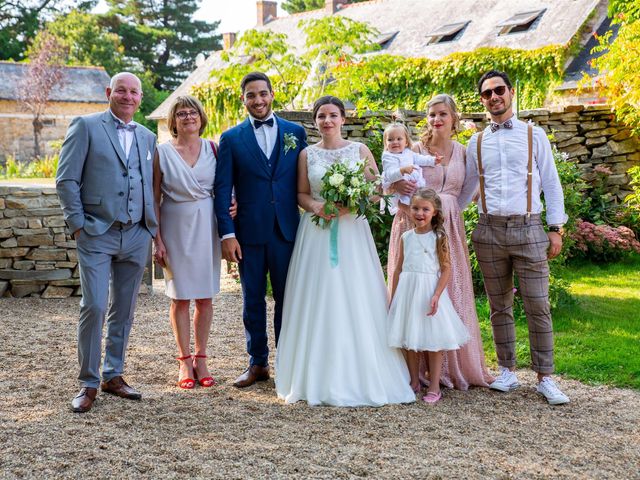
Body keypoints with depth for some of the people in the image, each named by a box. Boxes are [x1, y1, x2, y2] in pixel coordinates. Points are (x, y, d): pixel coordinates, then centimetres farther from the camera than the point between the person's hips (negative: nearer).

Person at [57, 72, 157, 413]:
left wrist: (154, 230, 9)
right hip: (97, 234, -4)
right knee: (93, 307, -8)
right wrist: (78, 224, -8)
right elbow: (66, 179, -4)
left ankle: (113, 376, 21)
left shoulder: (147, 137, 15)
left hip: (136, 237, 5)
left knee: (123, 310, 9)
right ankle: (88, 383, 4)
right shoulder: (86, 126, 0)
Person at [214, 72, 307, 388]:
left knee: (287, 299, 7)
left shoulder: (296, 133, 7)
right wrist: (227, 234, -8)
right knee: (252, 300, 9)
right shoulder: (232, 139, 4)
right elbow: (222, 190, -1)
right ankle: (257, 364, 21)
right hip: (250, 232, 0)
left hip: (287, 230, 0)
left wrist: (311, 223, -1)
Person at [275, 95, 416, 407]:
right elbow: (301, 194, 9)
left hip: (352, 231, -1)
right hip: (316, 234, 1)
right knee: (318, 301, -1)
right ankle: (320, 377, 8)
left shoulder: (359, 150, 5)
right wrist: (316, 206, -11)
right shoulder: (307, 154, 8)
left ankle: (359, 376, 7)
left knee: (355, 300, -3)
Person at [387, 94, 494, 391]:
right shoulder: (416, 150, 0)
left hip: (450, 229, 3)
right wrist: (397, 185, -23)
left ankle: (455, 365, 17)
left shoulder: (462, 152, 10)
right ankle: (418, 366, 7)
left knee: (451, 293, 5)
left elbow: (467, 190, 16)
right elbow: (389, 183, -2)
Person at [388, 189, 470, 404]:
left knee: (433, 341, 1)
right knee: (408, 341, 9)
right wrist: (393, 298, 11)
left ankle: (434, 387, 9)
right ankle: (414, 382, 22)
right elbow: (399, 269, 12)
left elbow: (446, 268, -7)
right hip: (407, 290, 4)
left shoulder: (438, 237, -4)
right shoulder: (406, 237, 8)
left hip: (429, 289, -4)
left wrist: (436, 295, -18)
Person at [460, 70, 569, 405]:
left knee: (538, 306, -3)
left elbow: (551, 183, 4)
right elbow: (466, 189, 19)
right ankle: (507, 372, 17)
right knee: (499, 307, 7)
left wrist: (556, 228, -1)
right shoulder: (476, 142, 11)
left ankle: (544, 378, 4)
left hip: (528, 230, -2)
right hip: (490, 232, 2)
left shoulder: (534, 135, 6)